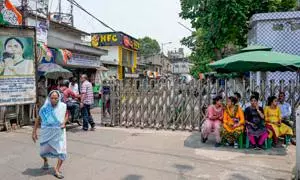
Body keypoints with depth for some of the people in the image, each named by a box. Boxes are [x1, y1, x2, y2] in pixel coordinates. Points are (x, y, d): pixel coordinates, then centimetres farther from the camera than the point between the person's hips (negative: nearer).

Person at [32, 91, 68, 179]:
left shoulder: (63, 106, -12)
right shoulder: (44, 108, -15)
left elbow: (66, 115, 8)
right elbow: (38, 119, -3)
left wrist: (64, 122, -12)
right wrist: (34, 132, -3)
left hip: (59, 132, 0)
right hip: (47, 132, 0)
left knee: (62, 151, -7)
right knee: (44, 150, 16)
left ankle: (57, 170, 8)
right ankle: (45, 161, 51)